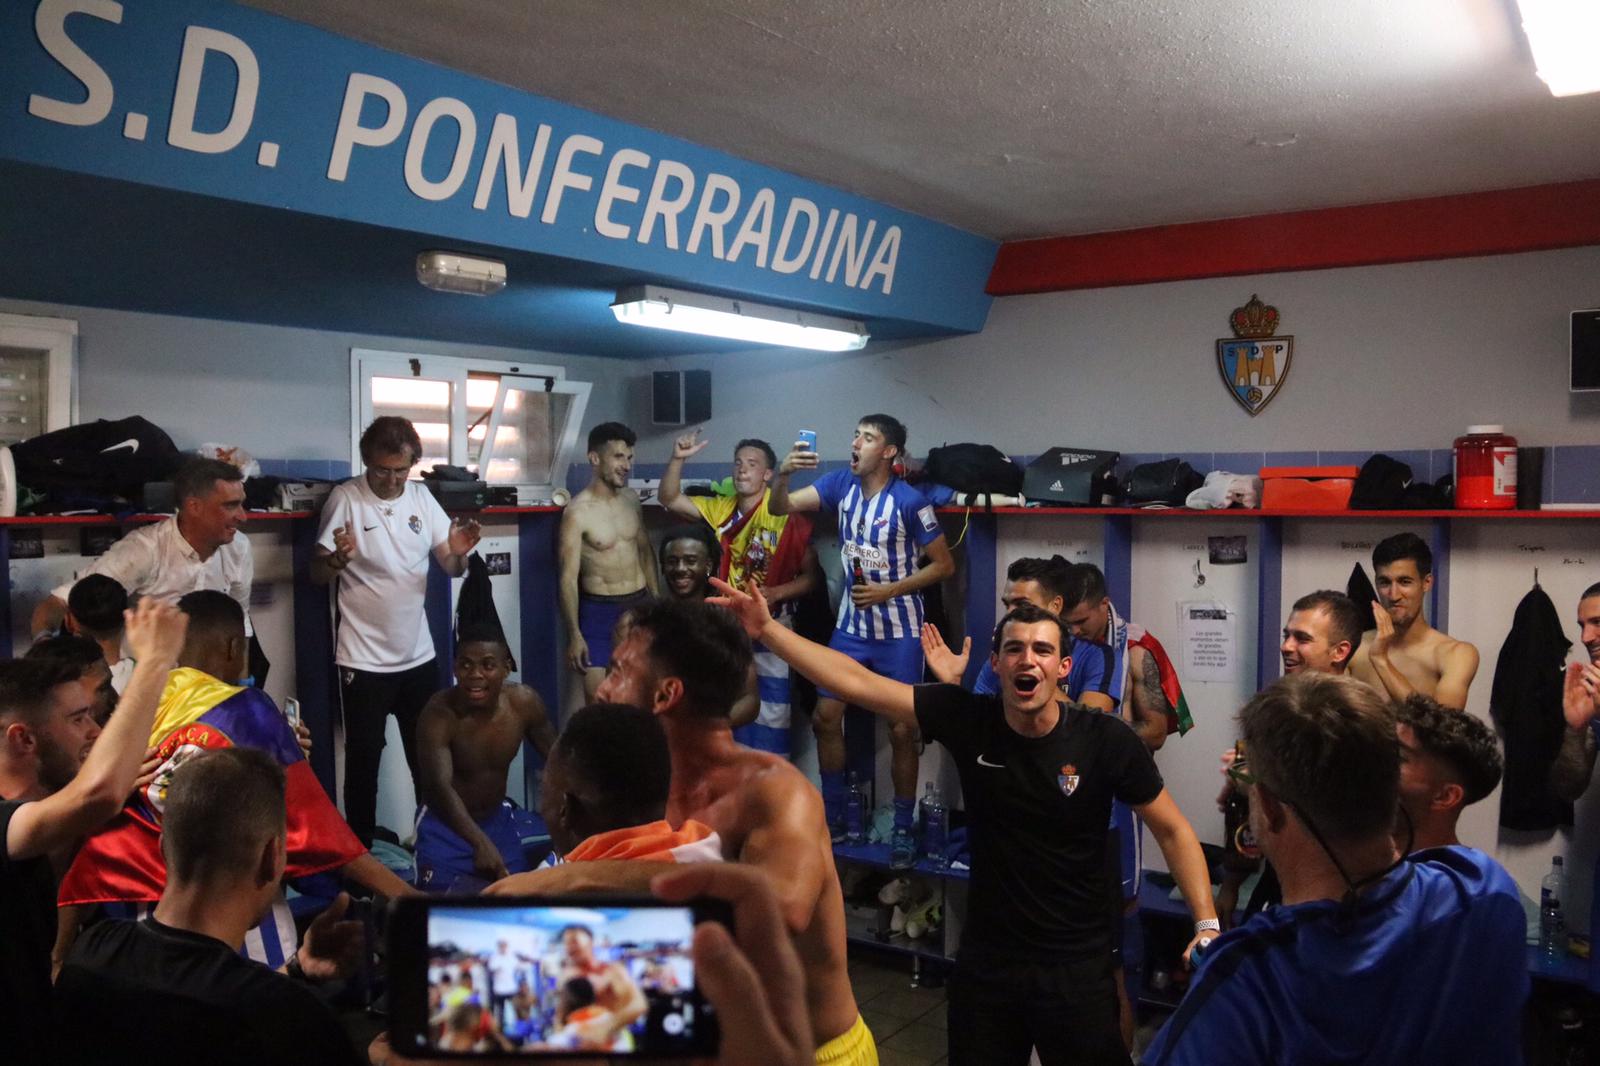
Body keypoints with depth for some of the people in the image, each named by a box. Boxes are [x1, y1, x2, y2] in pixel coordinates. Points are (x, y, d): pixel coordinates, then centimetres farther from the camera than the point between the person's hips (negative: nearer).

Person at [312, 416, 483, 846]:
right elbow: (317, 575, -9)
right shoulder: (345, 499, -11)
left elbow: (451, 568, 2)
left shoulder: (422, 498, 1)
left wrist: (459, 553, -21)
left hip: (418, 655, 4)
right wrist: (339, 557, -31)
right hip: (363, 660, -4)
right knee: (363, 759, 7)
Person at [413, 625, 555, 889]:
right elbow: (439, 786, -39)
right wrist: (480, 843, -52)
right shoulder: (439, 713, -27)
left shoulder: (524, 702, -14)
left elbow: (555, 761, 0)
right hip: (444, 823, -4)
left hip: (498, 818, 4)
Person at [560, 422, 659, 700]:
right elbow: (569, 577, -15)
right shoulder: (577, 512, -15)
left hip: (640, 605, 6)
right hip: (599, 611, -5)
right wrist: (574, 635, -19)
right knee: (598, 697, -8)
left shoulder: (631, 499, 4)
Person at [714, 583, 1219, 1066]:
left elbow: (1173, 831, -4)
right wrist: (767, 629, -19)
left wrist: (1207, 924, -14)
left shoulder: (1108, 740, -16)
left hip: (1076, 962, -2)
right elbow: (856, 682, -14)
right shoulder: (966, 718, -12)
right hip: (985, 958, 2)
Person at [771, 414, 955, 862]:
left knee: (902, 730, 1)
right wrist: (783, 473, -27)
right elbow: (779, 507, -6)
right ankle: (833, 814, 22)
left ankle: (903, 827, 16)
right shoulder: (840, 484, -3)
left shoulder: (910, 502, -17)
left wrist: (888, 591, -17)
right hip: (851, 625, 5)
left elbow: (944, 564, -10)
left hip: (899, 631, -5)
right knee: (825, 717, 6)